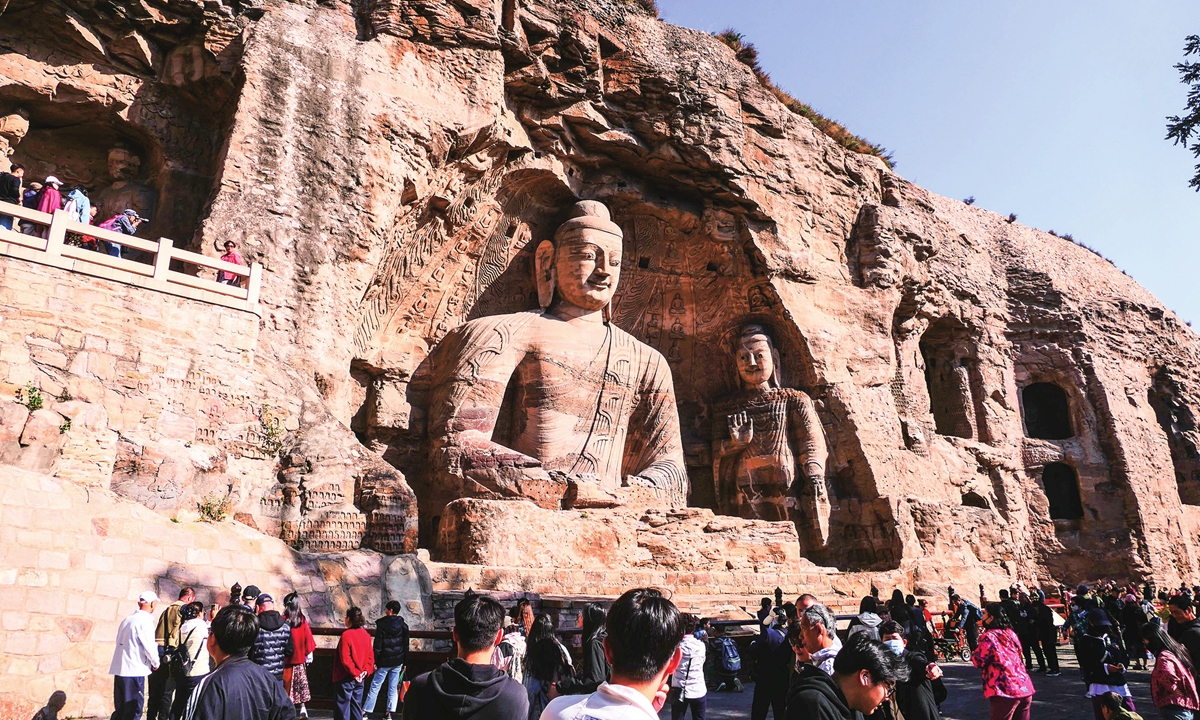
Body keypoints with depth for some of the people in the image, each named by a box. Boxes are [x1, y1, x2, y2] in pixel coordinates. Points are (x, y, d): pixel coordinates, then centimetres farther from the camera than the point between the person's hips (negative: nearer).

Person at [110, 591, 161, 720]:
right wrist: (156, 663, 3)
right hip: (134, 671, -7)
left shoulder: (127, 620, 11)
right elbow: (149, 646, -15)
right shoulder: (145, 621, -12)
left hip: (119, 669, 7)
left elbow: (120, 641, 15)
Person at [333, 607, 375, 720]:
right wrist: (366, 670, -3)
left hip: (346, 678, -6)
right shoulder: (366, 635, 5)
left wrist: (355, 673, -12)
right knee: (356, 706, 14)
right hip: (360, 679, 6)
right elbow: (370, 655, 4)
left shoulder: (346, 635, -15)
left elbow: (345, 659, -19)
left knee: (343, 706, 1)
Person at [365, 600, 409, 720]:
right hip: (398, 661, 3)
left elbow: (377, 645, -10)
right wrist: (405, 663, 12)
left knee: (375, 686, 5)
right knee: (394, 688, 8)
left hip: (384, 661, -3)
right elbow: (406, 645, 6)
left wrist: (374, 661, -5)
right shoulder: (403, 625, 3)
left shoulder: (382, 624, -9)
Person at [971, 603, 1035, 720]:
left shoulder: (989, 636, -9)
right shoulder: (1010, 632, 14)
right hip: (1025, 687, 7)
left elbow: (979, 661, -10)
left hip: (1005, 690, -7)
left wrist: (973, 654, 11)